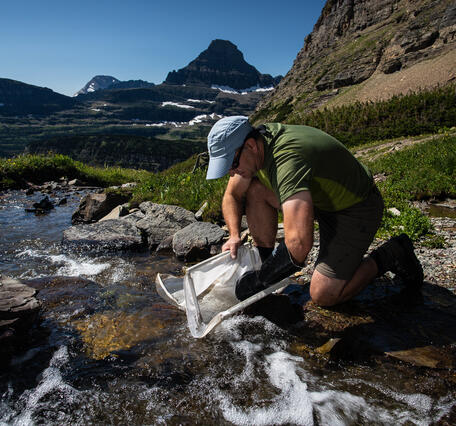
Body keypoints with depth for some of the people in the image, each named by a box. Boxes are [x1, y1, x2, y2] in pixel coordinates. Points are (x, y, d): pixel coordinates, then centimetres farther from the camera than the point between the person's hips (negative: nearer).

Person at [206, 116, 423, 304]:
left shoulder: (287, 161, -37)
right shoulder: (255, 145, -9)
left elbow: (299, 244, -47)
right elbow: (232, 195, 7)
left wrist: (258, 281, -33)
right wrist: (234, 234, -9)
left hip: (355, 208, -8)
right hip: (319, 196, 8)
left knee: (323, 295, -13)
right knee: (254, 189, -7)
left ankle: (390, 256, 7)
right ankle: (265, 259, 3)